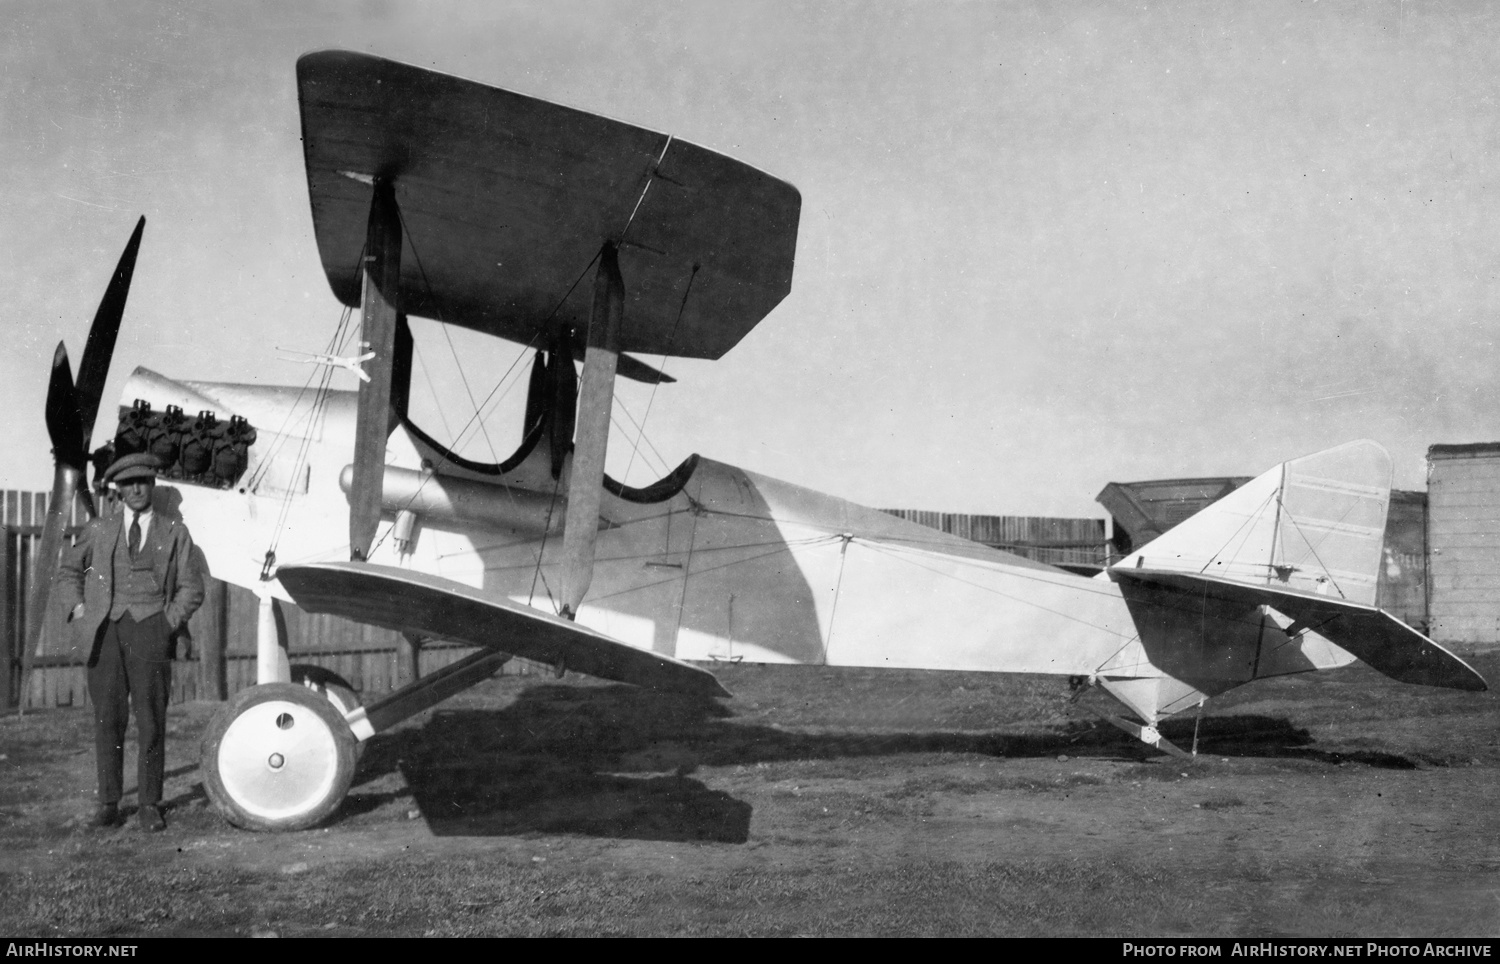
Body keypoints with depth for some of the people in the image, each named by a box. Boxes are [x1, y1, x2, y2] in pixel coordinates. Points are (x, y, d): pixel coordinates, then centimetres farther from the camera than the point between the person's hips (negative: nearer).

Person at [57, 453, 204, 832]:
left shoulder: (174, 533, 11)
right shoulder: (99, 529, 15)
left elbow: (191, 587, 11)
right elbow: (68, 569, 24)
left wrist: (170, 621, -3)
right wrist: (80, 608, 10)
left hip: (150, 627, -1)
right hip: (106, 629, 1)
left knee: (151, 718, -3)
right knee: (107, 718, 0)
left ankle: (150, 804, 4)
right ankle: (108, 801, 10)